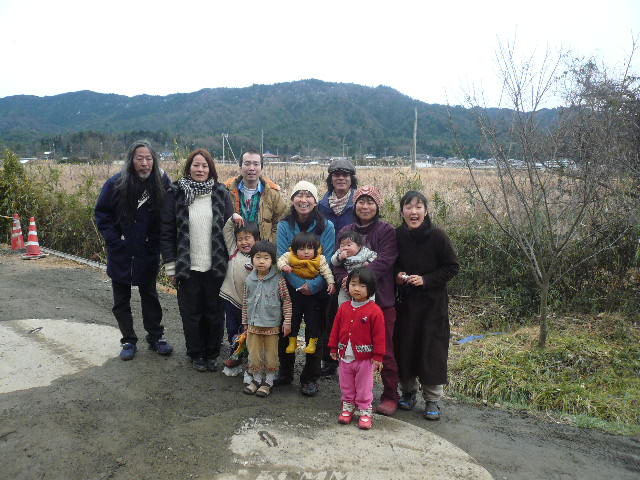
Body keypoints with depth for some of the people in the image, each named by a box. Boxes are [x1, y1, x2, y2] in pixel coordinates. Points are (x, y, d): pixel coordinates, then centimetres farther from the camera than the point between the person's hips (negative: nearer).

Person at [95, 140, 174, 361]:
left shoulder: (162, 182, -9)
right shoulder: (116, 183, -11)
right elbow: (101, 214, -2)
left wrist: (157, 241, -8)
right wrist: (114, 239, -9)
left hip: (148, 253, 0)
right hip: (121, 253, 0)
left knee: (149, 295, 14)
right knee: (121, 299, 11)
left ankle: (156, 336, 28)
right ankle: (128, 341, 25)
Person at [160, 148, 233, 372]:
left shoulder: (221, 194, 1)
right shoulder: (176, 194, -1)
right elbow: (167, 232, 0)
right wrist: (170, 265, -3)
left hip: (215, 267, 1)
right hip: (188, 267, 0)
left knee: (214, 312, 10)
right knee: (191, 313, 10)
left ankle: (212, 354, 28)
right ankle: (196, 354, 28)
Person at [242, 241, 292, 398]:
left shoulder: (278, 280, -10)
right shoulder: (249, 280, 0)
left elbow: (286, 301, -5)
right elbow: (245, 302, 9)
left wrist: (287, 321, -7)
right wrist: (245, 322, 12)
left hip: (272, 325, -3)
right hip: (253, 324, 3)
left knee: (270, 356, 7)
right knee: (254, 355, 11)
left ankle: (268, 382, 24)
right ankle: (256, 379, 30)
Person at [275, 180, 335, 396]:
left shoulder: (326, 226, -9)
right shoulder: (284, 225, -5)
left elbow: (327, 261, -11)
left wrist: (313, 285, -21)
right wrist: (300, 285, -17)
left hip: (318, 289, -2)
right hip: (290, 287, 2)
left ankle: (310, 378, 23)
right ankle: (285, 373, 32)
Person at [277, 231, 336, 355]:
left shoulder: (320, 259, -14)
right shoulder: (290, 257, -13)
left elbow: (326, 271, -13)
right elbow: (281, 259, -11)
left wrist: (331, 282, -24)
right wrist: (283, 266, -31)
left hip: (313, 294, -1)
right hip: (295, 293, 1)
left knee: (313, 317, 5)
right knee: (294, 316, 12)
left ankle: (313, 341, 20)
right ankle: (292, 340, 26)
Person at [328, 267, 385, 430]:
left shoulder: (374, 311, -14)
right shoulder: (344, 308, 1)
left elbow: (379, 335, -11)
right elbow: (336, 329, 9)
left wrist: (378, 356, -10)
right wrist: (333, 348, 9)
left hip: (365, 357, -5)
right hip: (345, 356, 5)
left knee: (364, 387, 8)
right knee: (346, 386, 18)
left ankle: (365, 412, 22)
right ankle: (347, 408, 35)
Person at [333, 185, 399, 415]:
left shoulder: (387, 231, -1)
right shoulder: (346, 231, 12)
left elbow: (384, 261, -14)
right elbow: (337, 262, 4)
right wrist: (345, 280, -16)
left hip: (381, 299, -4)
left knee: (384, 350, 2)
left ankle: (390, 396, 18)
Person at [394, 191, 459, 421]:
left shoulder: (437, 236, -12)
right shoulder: (397, 235, -2)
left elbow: (452, 267, -7)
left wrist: (426, 279, -16)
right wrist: (397, 275, -8)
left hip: (433, 302, -3)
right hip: (405, 301, 3)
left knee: (432, 349, 1)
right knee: (404, 346, 8)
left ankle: (432, 400, 17)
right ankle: (408, 391, 28)